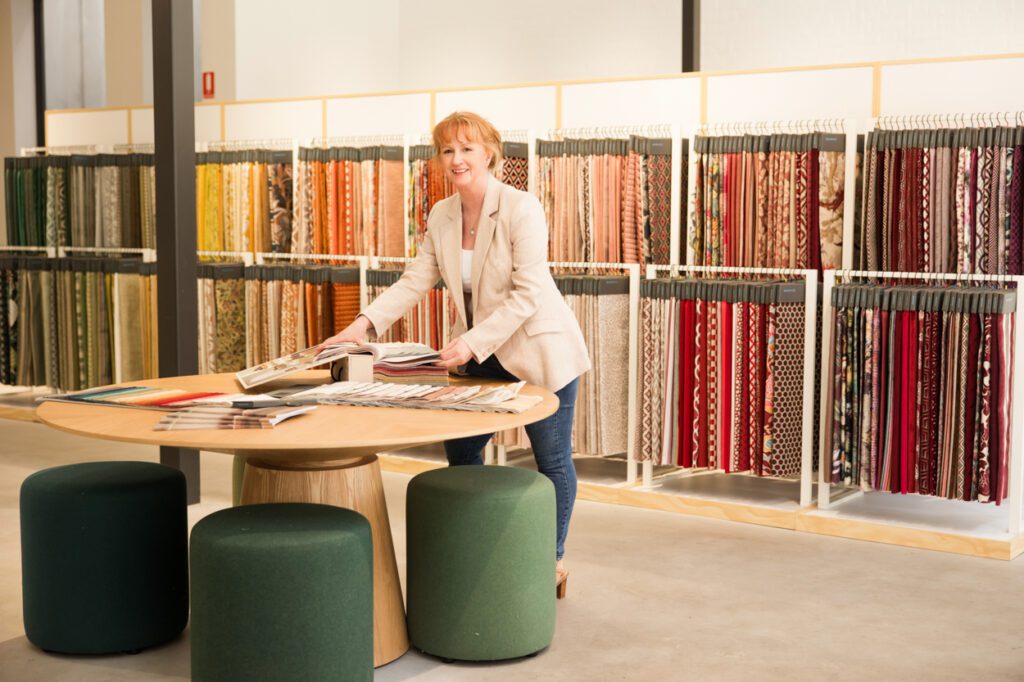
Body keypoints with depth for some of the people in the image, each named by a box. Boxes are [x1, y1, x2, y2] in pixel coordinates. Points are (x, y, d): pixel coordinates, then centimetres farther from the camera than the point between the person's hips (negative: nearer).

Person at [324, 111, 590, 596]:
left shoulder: (522, 209, -19)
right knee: (460, 450, 8)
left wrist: (473, 342, -30)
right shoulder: (441, 216, 1)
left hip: (538, 351, -6)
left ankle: (553, 562, 22)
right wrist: (364, 324, -16)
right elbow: (415, 281, -2)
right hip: (480, 357, 6)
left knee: (552, 460, 5)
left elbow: (527, 296, -23)